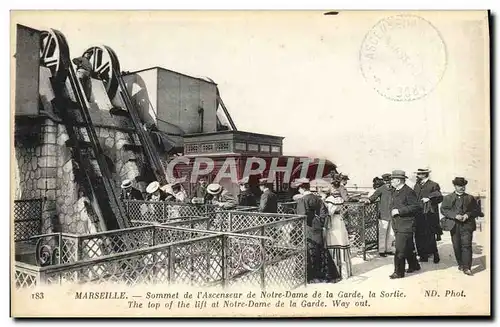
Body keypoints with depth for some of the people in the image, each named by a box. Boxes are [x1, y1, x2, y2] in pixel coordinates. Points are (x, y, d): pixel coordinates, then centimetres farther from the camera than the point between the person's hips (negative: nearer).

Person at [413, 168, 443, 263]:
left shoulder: (433, 185, -2)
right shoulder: (416, 185, 16)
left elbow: (440, 198, -7)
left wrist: (429, 199, -17)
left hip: (429, 215, -6)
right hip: (418, 215, 6)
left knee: (430, 237, -5)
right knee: (419, 237, 5)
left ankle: (435, 255, 13)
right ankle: (423, 256, 15)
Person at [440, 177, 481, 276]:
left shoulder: (470, 198, 11)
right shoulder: (447, 198, 9)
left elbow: (477, 210, 9)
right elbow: (443, 209, -1)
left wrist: (468, 215, -9)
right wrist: (455, 216, -13)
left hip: (467, 225, -1)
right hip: (454, 225, 1)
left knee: (466, 245, -9)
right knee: (457, 246, 6)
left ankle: (466, 267, -7)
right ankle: (460, 264, 22)